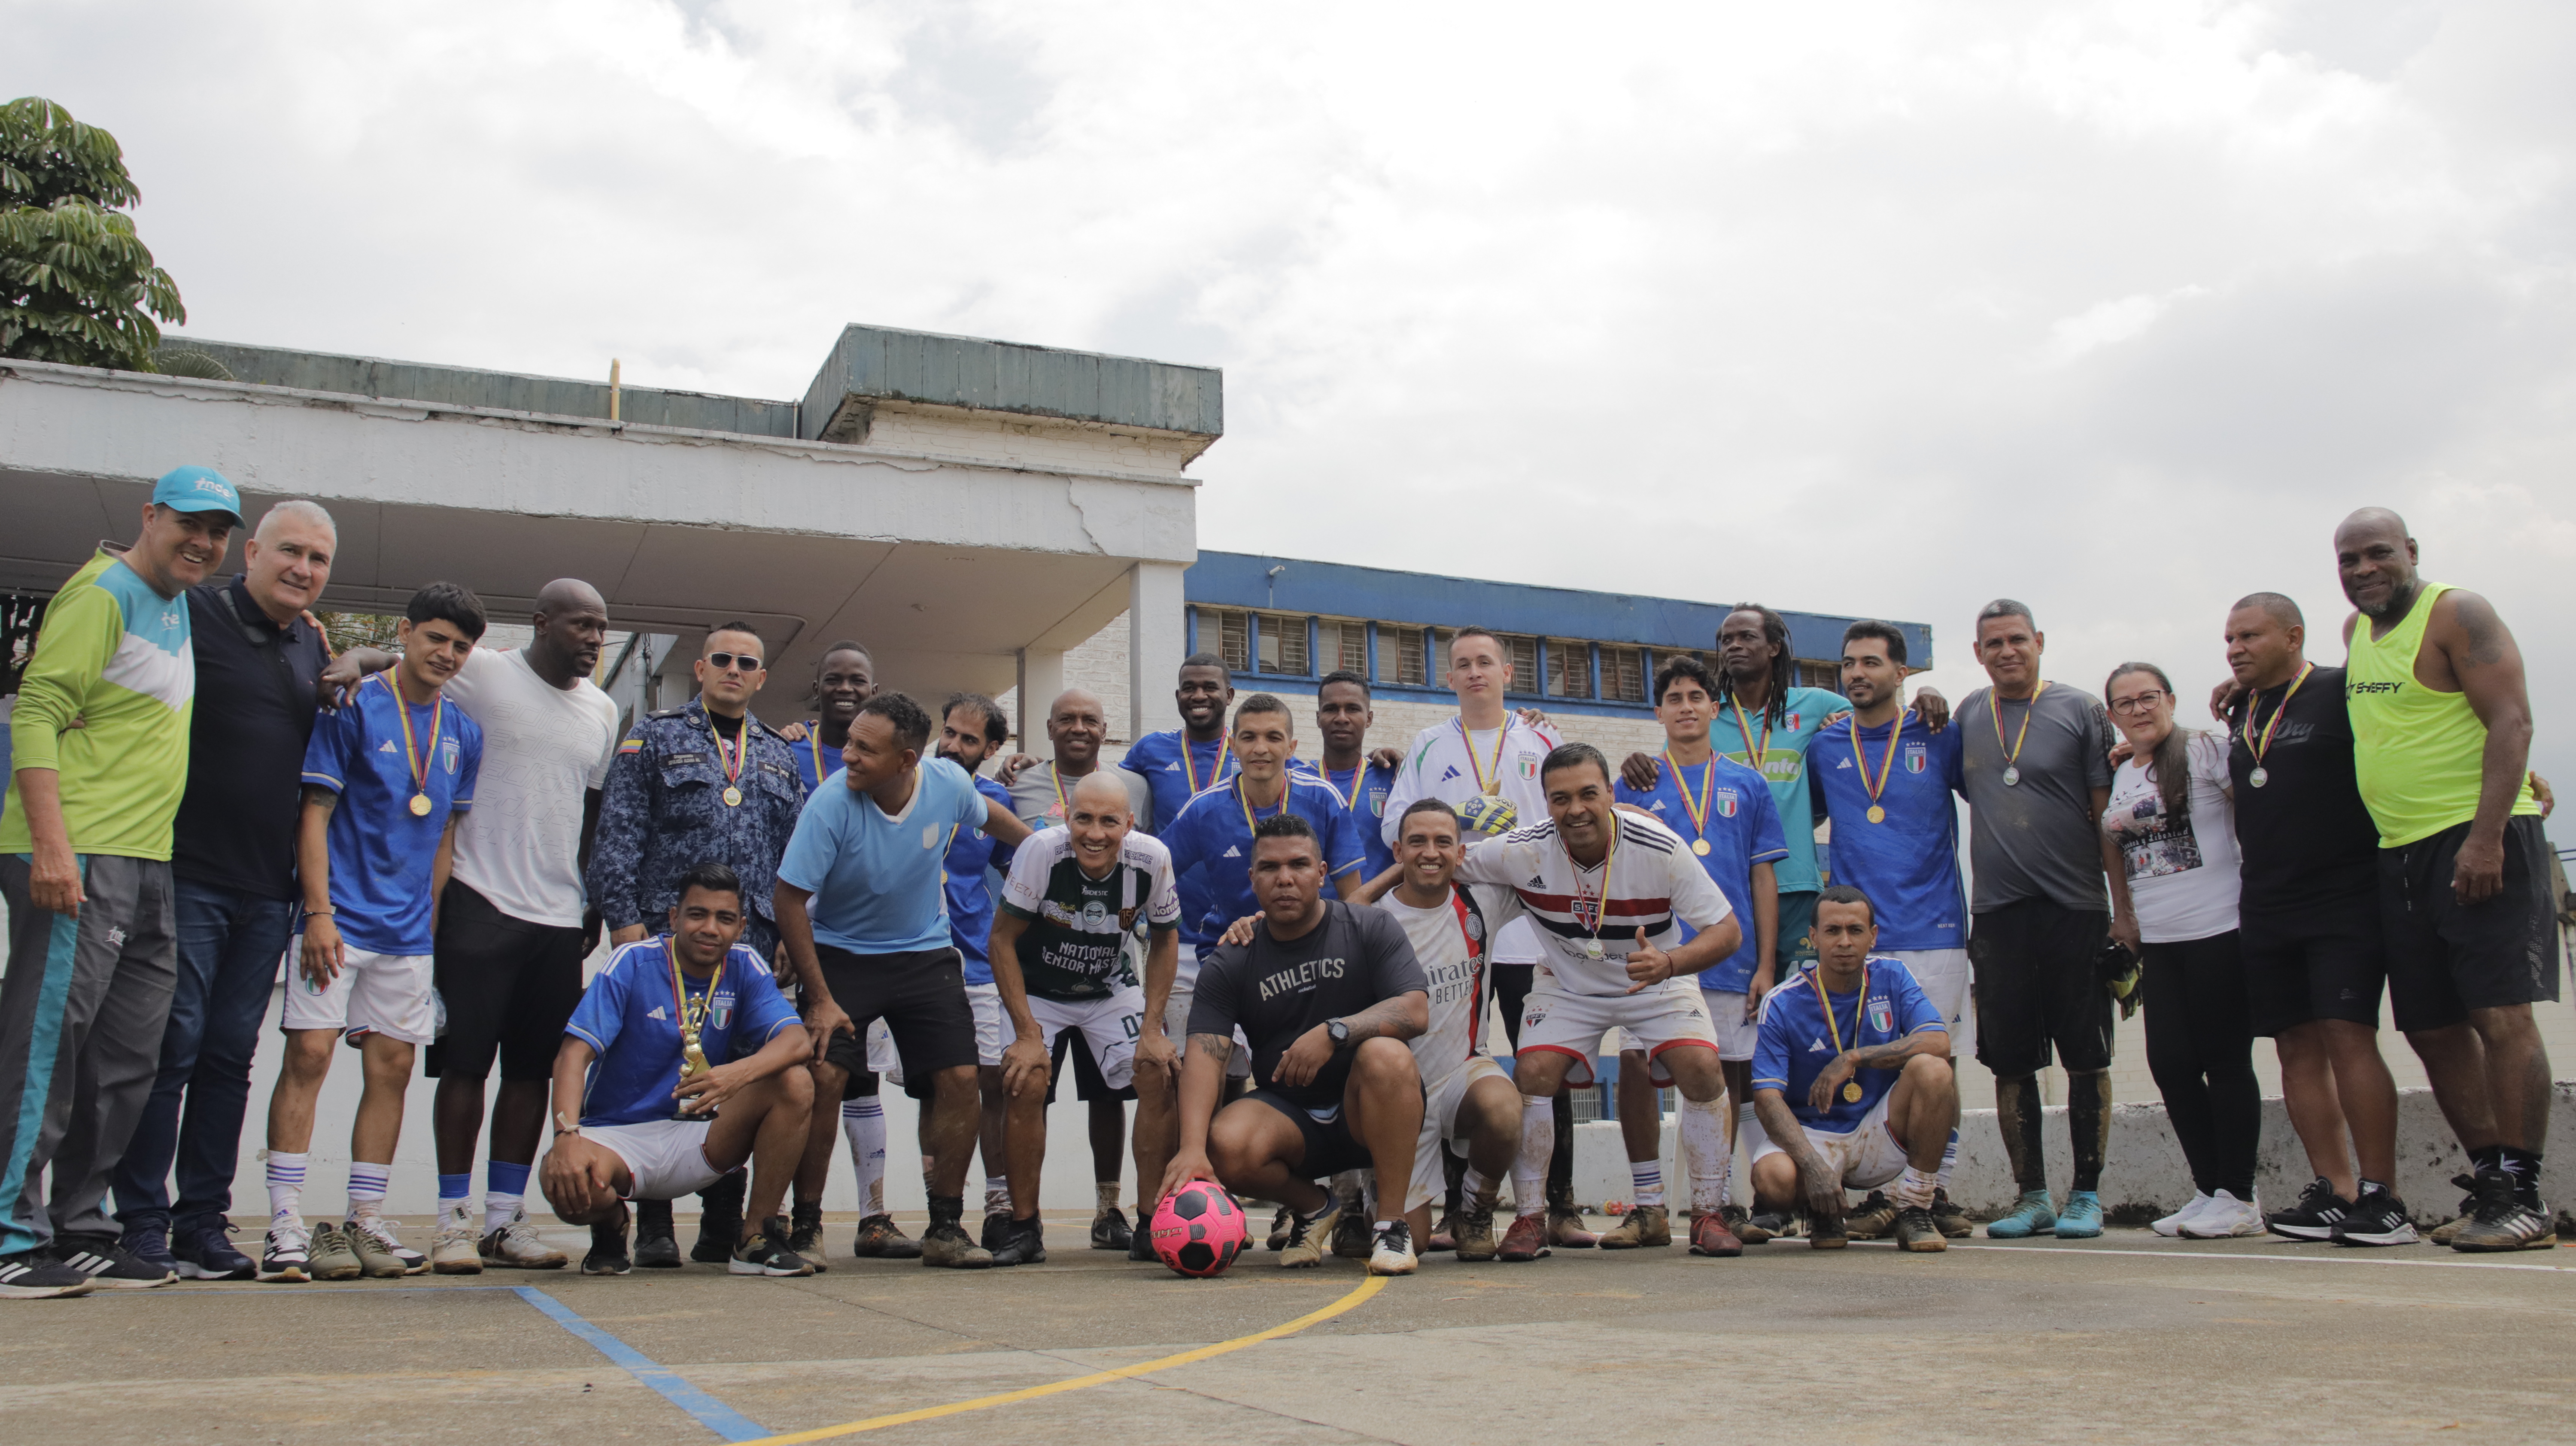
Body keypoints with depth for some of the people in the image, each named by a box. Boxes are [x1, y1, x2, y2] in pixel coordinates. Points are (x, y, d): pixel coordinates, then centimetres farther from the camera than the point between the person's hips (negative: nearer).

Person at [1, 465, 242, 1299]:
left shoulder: (176, 605, 20)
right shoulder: (105, 593, -7)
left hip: (146, 865, 10)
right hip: (75, 859, -9)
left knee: (127, 1059, 11)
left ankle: (78, 1231, 19)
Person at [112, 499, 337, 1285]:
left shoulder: (314, 646, 15)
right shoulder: (192, 615, -5)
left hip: (267, 891, 6)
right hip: (189, 874, -6)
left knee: (231, 1055, 9)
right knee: (172, 1045, -3)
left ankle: (202, 1221, 15)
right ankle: (140, 1221, 6)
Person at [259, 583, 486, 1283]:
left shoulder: (464, 733, 11)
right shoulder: (354, 708, -3)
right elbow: (315, 813, -6)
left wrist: (433, 920, 9)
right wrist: (319, 912, -13)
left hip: (409, 929, 5)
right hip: (341, 920, -5)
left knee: (392, 1068, 5)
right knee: (308, 1055, -7)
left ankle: (364, 1223, 13)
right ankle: (286, 1227, -2)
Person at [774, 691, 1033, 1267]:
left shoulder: (948, 782, -15)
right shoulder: (831, 804, -24)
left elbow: (986, 812, 11)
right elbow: (790, 900, -17)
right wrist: (820, 999, -17)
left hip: (925, 953, 3)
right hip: (840, 952, -3)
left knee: (960, 1078, -6)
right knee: (822, 1077, -17)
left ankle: (945, 1228, 8)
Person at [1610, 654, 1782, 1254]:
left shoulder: (1747, 785, 10)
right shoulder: (1634, 785, 8)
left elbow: (1764, 878, 9)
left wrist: (1766, 965, 2)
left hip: (1729, 957, 1)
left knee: (1722, 1076, 6)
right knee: (1637, 1068, -5)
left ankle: (1719, 1204, 15)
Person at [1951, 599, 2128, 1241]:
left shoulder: (2080, 712, 1)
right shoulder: (1966, 717, 11)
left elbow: (2108, 818, -2)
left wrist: (2124, 910, -6)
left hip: (2075, 911, -3)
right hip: (1997, 915, 3)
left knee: (2086, 1059, 1)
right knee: (2009, 1062, 5)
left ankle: (2086, 1195, 10)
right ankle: (2032, 1196, 15)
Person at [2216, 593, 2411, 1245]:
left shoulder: (2341, 693, -3)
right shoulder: (2238, 715, 16)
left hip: (2344, 898, -6)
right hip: (2266, 909, 6)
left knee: (2347, 1036, -13)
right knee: (2297, 1046, 4)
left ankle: (2382, 1198, -7)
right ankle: (2334, 1193, 9)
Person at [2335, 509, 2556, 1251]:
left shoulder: (2458, 613, -6)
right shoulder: (2356, 630, 16)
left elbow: (2512, 722, -14)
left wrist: (2487, 837, -23)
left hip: (2478, 839, -8)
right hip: (2400, 853, 8)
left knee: (2500, 1014, -10)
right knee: (2434, 1029, 8)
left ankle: (2524, 1198, -5)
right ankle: (2493, 1181, 17)